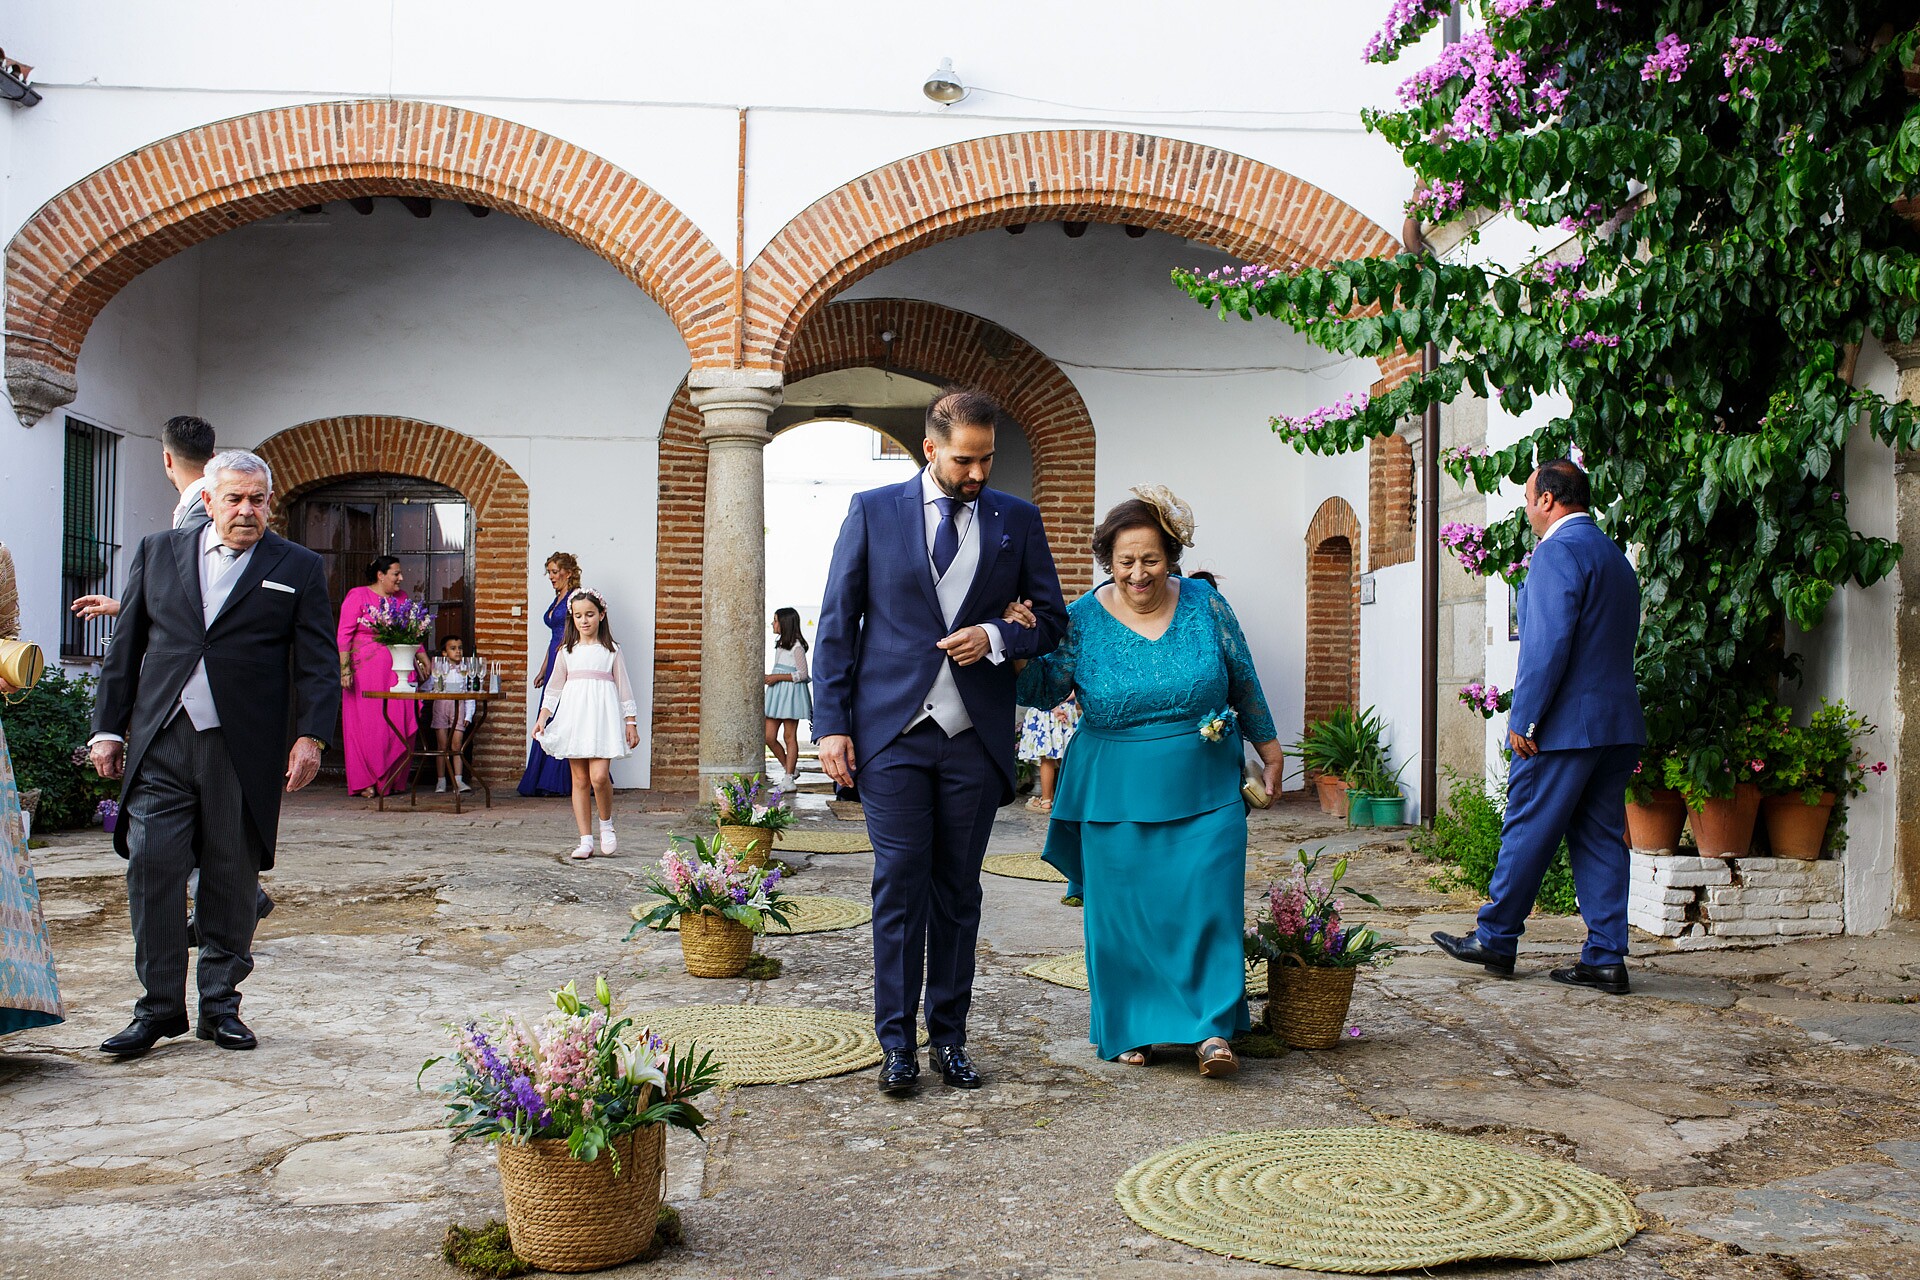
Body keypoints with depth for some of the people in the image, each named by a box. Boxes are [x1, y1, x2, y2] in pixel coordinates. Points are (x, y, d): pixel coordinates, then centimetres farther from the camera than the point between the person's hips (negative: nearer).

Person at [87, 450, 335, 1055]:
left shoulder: (298, 568, 5)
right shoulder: (157, 551, 12)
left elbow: (316, 661, 2)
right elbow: (125, 646, 13)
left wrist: (311, 736, -8)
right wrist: (108, 728, 8)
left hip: (244, 751, -1)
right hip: (160, 743, 2)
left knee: (233, 882, 6)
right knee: (152, 872, -2)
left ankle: (220, 1004, 18)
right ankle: (160, 1006, 9)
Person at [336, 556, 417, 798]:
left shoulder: (402, 598, 14)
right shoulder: (358, 596, -1)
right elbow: (344, 635, -6)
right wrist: (344, 668, -14)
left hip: (398, 672, 5)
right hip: (365, 672, -5)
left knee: (399, 726, 0)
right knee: (366, 725, -1)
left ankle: (390, 782, 9)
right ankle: (365, 783, 7)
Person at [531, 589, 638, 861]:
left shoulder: (611, 650, 8)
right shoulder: (567, 652, 13)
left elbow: (624, 688, 9)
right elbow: (554, 688, 15)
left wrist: (631, 723, 6)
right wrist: (542, 718, 5)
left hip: (603, 717, -2)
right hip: (573, 715, 2)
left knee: (599, 776, -17)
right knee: (580, 780, 2)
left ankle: (606, 823, 8)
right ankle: (586, 840, 6)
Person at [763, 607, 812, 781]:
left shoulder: (796, 646, -9)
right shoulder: (780, 645, 17)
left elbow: (802, 674, -14)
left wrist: (777, 677, -17)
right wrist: (770, 678, 10)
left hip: (791, 694, -8)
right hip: (776, 694, 8)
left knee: (789, 737, -4)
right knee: (769, 737, 3)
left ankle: (789, 779, -1)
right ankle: (789, 769, 16)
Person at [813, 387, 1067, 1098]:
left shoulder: (1017, 519, 8)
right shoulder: (872, 510, 4)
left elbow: (1052, 617, 11)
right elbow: (836, 624, 3)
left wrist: (997, 636, -10)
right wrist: (831, 723, -4)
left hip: (975, 737, 2)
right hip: (892, 732, -1)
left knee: (958, 891, 8)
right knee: (900, 886, -2)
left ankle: (949, 1037, 18)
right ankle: (897, 1044, 8)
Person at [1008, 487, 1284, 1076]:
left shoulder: (1205, 606, -2)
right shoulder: (1083, 620, -4)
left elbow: (1244, 683, 9)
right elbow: (1043, 690, -8)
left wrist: (1267, 745, 15)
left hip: (1203, 792, 0)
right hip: (1115, 798, 0)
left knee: (1205, 903, -4)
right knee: (1123, 911, 6)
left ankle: (1213, 1028, 5)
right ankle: (1131, 1028, 22)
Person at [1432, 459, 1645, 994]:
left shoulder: (1558, 550, -11)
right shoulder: (1616, 556, 18)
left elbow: (1548, 643, -19)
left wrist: (1523, 719, -15)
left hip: (1566, 724, -9)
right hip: (1620, 722, 9)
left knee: (1527, 831, 2)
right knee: (1601, 838, 9)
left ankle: (1495, 939, 13)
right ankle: (1606, 959, 9)